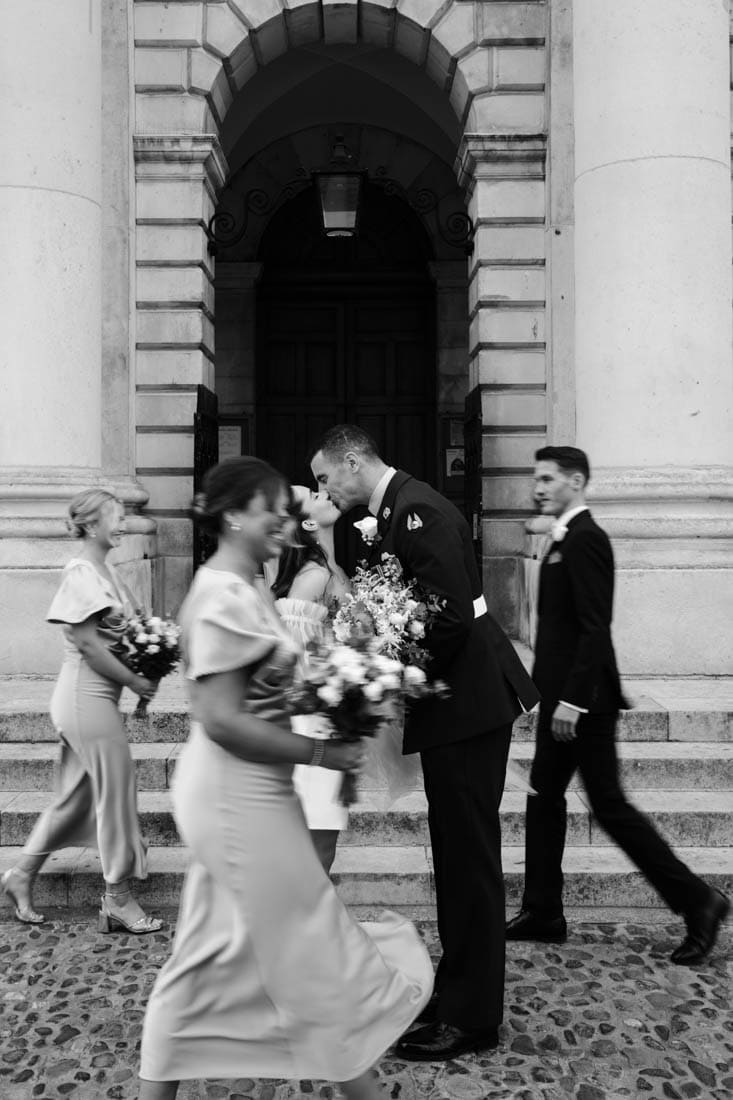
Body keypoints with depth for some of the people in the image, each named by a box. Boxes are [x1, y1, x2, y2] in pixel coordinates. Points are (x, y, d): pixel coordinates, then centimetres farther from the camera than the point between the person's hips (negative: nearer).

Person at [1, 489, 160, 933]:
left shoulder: (106, 570, 12)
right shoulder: (82, 572, -15)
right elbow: (87, 643, -19)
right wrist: (136, 681, -14)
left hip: (97, 696, 9)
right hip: (88, 696, -9)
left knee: (75, 796, 17)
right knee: (116, 791, 0)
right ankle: (119, 900, 13)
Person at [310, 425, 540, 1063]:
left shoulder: (417, 510, -18)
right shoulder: (395, 511, 12)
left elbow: (454, 617, -24)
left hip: (467, 700, -10)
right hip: (456, 700, 10)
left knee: (469, 854, 1)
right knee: (459, 853, 18)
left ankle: (472, 1018, 16)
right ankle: (458, 989, 34)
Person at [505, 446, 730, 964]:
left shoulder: (585, 538, -16)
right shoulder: (566, 538, 13)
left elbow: (595, 626, -22)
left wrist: (572, 699, -23)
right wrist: (554, 695, 16)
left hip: (584, 698, -10)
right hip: (565, 695, 10)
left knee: (609, 804, -1)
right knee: (544, 798, 13)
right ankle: (543, 912, 23)